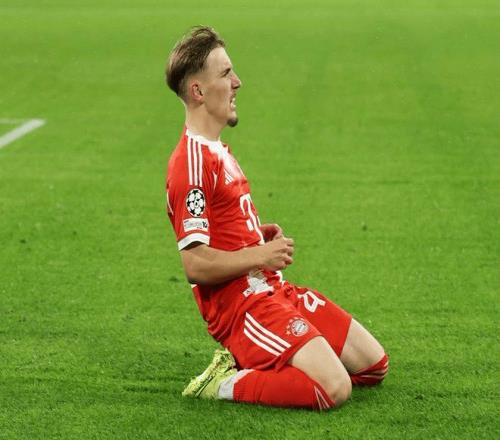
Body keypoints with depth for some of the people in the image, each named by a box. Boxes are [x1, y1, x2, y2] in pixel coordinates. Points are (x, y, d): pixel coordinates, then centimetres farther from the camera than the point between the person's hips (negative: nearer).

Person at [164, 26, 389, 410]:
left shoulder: (217, 150, 16)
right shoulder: (191, 162, -16)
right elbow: (196, 264, -23)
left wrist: (263, 235, 8)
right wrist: (262, 255, -12)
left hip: (273, 290, 10)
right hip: (240, 304, -10)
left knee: (374, 365, 8)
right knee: (334, 388, -23)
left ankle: (250, 363, 9)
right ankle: (226, 383, -8)